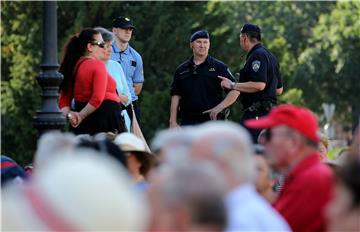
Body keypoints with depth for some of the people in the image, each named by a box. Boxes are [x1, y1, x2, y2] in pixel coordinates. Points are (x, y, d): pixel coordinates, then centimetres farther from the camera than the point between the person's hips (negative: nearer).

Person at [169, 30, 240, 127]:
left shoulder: (219, 67, 4)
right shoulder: (182, 70, 13)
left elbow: (235, 91, 0)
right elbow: (176, 97, 11)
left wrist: (220, 107, -14)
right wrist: (173, 122, 2)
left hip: (211, 119, -3)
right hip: (187, 121, 3)